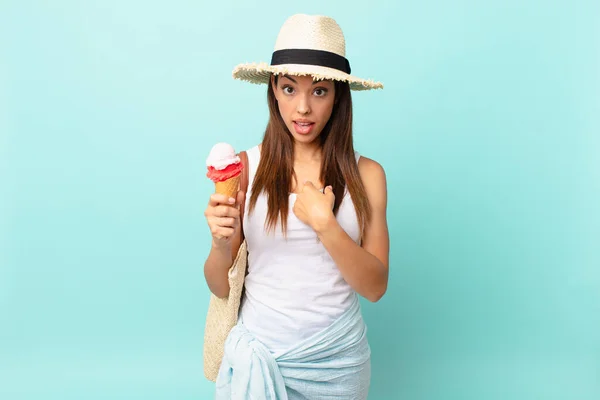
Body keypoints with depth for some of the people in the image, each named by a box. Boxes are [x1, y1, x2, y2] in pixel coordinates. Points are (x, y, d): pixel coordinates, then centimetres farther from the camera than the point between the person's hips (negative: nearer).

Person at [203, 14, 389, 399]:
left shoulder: (366, 174, -6)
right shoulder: (245, 167, -8)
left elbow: (375, 287, -7)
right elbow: (221, 287, -4)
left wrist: (323, 224, -19)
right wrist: (222, 244, -24)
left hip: (337, 355, 1)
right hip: (258, 349, -1)